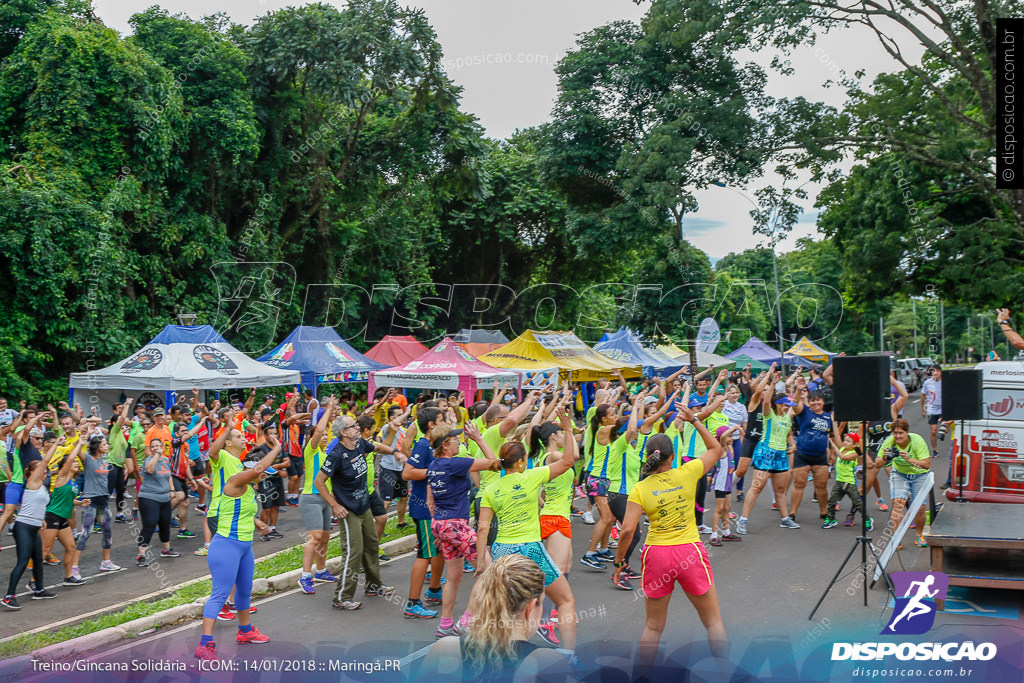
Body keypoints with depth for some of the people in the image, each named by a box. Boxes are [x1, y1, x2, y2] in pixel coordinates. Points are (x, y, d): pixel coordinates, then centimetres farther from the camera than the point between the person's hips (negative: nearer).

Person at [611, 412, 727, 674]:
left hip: (657, 554, 1)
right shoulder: (686, 473, -5)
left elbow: (627, 530, -11)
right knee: (713, 621, 14)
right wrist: (694, 420, 14)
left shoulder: (640, 489, -6)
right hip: (690, 553, -1)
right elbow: (716, 449, 11)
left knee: (653, 627, 15)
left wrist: (619, 560, 1)